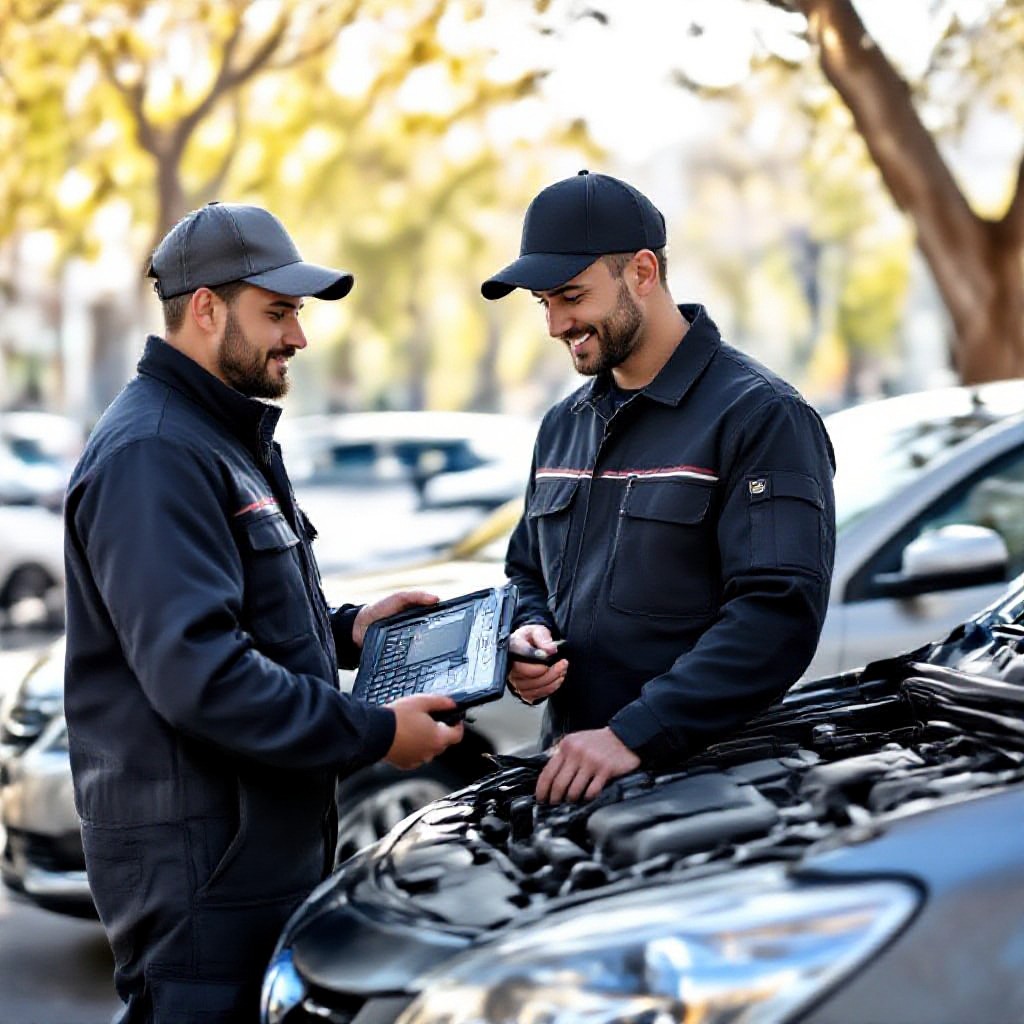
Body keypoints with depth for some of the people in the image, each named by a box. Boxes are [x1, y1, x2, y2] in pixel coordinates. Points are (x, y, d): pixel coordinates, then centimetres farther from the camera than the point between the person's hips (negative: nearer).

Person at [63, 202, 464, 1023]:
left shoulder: (231, 438, 18)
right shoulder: (152, 454, -18)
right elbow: (198, 671, -27)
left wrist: (344, 629, 10)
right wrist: (374, 733, -22)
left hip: (272, 840, 11)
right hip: (197, 858, -10)